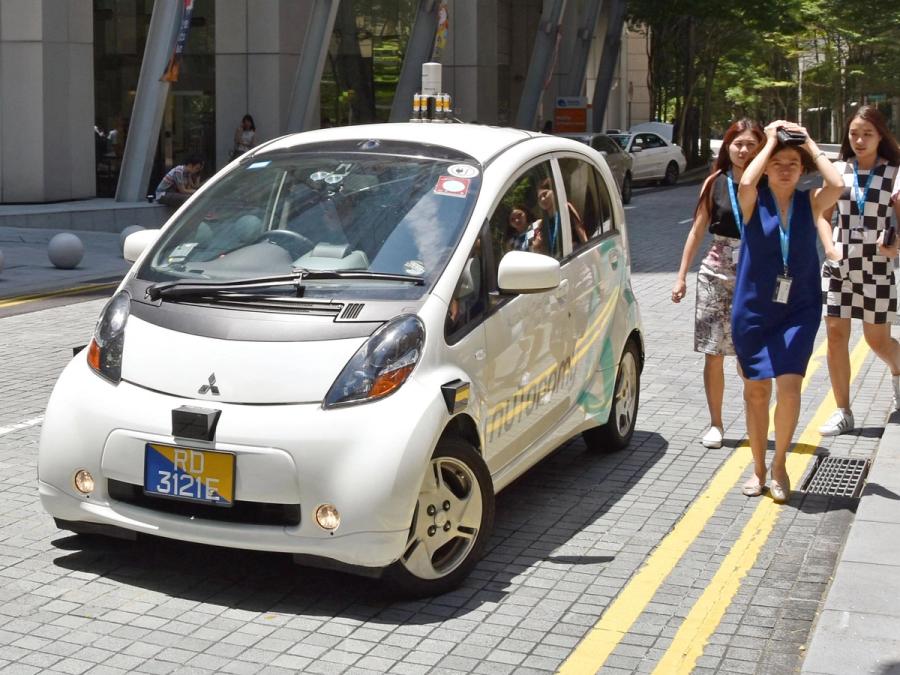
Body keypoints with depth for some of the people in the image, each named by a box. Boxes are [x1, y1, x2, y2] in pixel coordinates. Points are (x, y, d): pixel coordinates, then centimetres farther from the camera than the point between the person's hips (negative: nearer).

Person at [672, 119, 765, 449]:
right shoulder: (716, 183, 4)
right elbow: (698, 230, 8)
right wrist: (682, 276, 6)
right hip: (716, 274, 2)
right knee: (713, 354, 3)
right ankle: (715, 424, 16)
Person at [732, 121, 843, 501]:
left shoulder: (810, 204, 1)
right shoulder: (755, 202, -4)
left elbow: (837, 186, -20)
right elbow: (745, 182, -27)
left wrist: (809, 143, -9)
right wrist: (770, 141, -14)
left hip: (798, 312, 0)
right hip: (753, 310, 0)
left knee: (788, 386, -13)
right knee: (756, 389, 8)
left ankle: (780, 465, 7)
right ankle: (758, 470, 23)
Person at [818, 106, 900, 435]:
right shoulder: (838, 170, 3)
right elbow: (823, 215, 9)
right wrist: (829, 246, -8)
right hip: (839, 263, 2)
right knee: (835, 333, -1)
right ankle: (842, 412, 9)